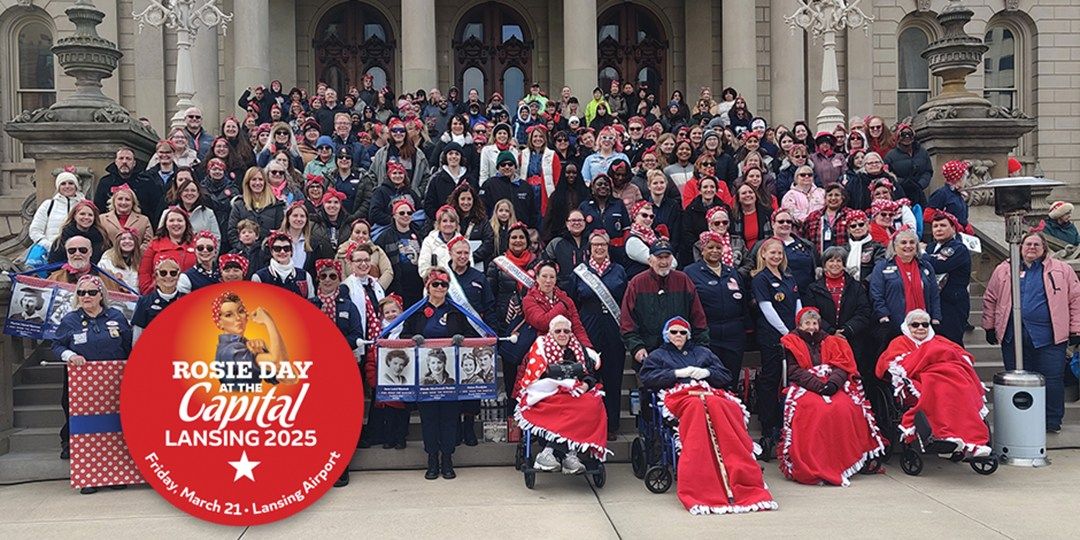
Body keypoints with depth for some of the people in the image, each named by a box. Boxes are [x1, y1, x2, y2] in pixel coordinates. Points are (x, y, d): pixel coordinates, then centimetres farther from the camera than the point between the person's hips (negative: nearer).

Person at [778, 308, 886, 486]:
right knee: (818, 409, -34)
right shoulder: (791, 343, 12)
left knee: (845, 408, -29)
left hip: (832, 386, 3)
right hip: (805, 389, -3)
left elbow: (842, 366, 8)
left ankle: (844, 461, -21)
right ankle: (814, 467, -32)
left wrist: (833, 383, -14)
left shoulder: (831, 342, 23)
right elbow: (794, 371, -1)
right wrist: (818, 385, -15)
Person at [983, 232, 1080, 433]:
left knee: (1052, 380, 0)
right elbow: (990, 299, 13)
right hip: (1013, 336, 1)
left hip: (1049, 336, -1)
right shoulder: (1004, 270, 11)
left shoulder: (1061, 270, 8)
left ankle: (1052, 422, 14)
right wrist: (990, 327, 10)